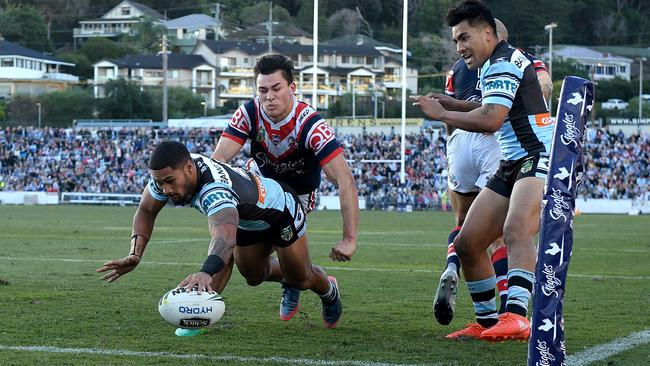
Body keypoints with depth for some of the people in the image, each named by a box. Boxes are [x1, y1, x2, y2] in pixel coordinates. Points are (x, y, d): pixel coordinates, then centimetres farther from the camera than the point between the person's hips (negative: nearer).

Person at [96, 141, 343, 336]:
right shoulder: (170, 172, -28)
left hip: (280, 210, -7)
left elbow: (226, 237, -69)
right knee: (254, 277, 21)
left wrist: (205, 273, -88)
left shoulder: (214, 190, -51)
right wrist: (135, 254, -29)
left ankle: (329, 291, 44)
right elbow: (146, 211, -11)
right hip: (246, 219, 7)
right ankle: (285, 275, 53)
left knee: (301, 280, 10)